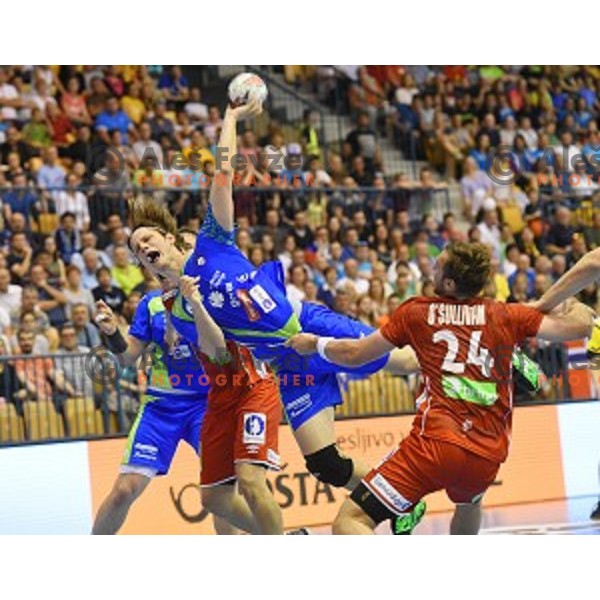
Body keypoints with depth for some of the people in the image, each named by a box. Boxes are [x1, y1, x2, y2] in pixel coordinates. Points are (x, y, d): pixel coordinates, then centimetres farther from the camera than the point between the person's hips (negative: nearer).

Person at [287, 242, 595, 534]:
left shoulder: (416, 312, 9)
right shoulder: (506, 315, 11)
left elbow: (354, 354, 17)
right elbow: (580, 326, 10)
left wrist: (315, 344, 36)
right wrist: (577, 307, 34)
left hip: (436, 444, -4)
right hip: (488, 456, 4)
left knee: (349, 522, -7)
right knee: (468, 504, 40)